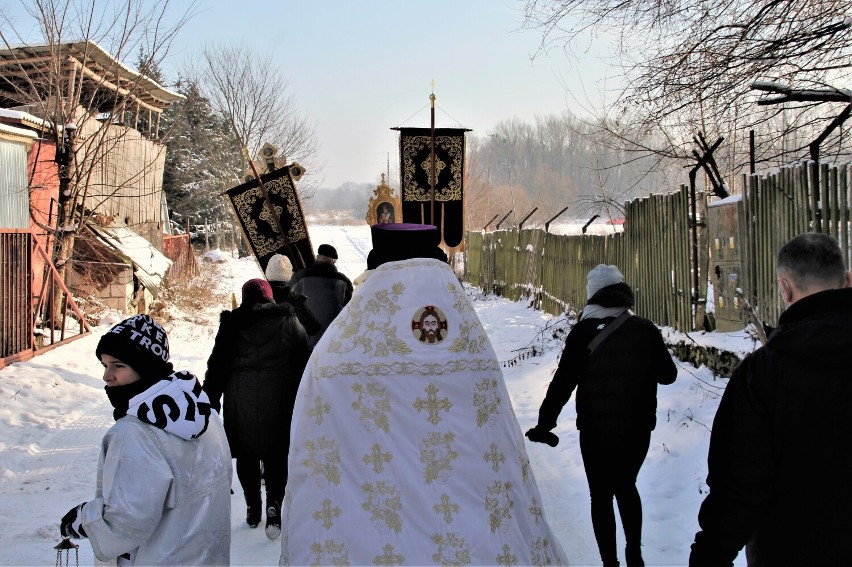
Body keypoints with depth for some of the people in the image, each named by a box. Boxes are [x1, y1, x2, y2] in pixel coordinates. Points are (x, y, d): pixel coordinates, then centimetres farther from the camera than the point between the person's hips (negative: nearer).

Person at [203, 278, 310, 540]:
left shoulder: (231, 323, 5)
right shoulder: (289, 321, 4)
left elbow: (217, 364, 4)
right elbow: (304, 359, 3)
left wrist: (211, 401, 10)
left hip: (240, 398, 0)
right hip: (279, 398, 0)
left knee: (246, 454, 12)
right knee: (276, 454, 6)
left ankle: (253, 509, 17)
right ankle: (274, 504, -11)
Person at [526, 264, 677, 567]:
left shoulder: (584, 331, -12)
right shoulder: (645, 329, -5)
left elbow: (563, 382, -13)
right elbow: (668, 374, 7)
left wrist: (544, 424, -6)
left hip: (596, 430, -3)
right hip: (638, 428, 3)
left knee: (601, 495, 10)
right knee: (626, 486, 23)